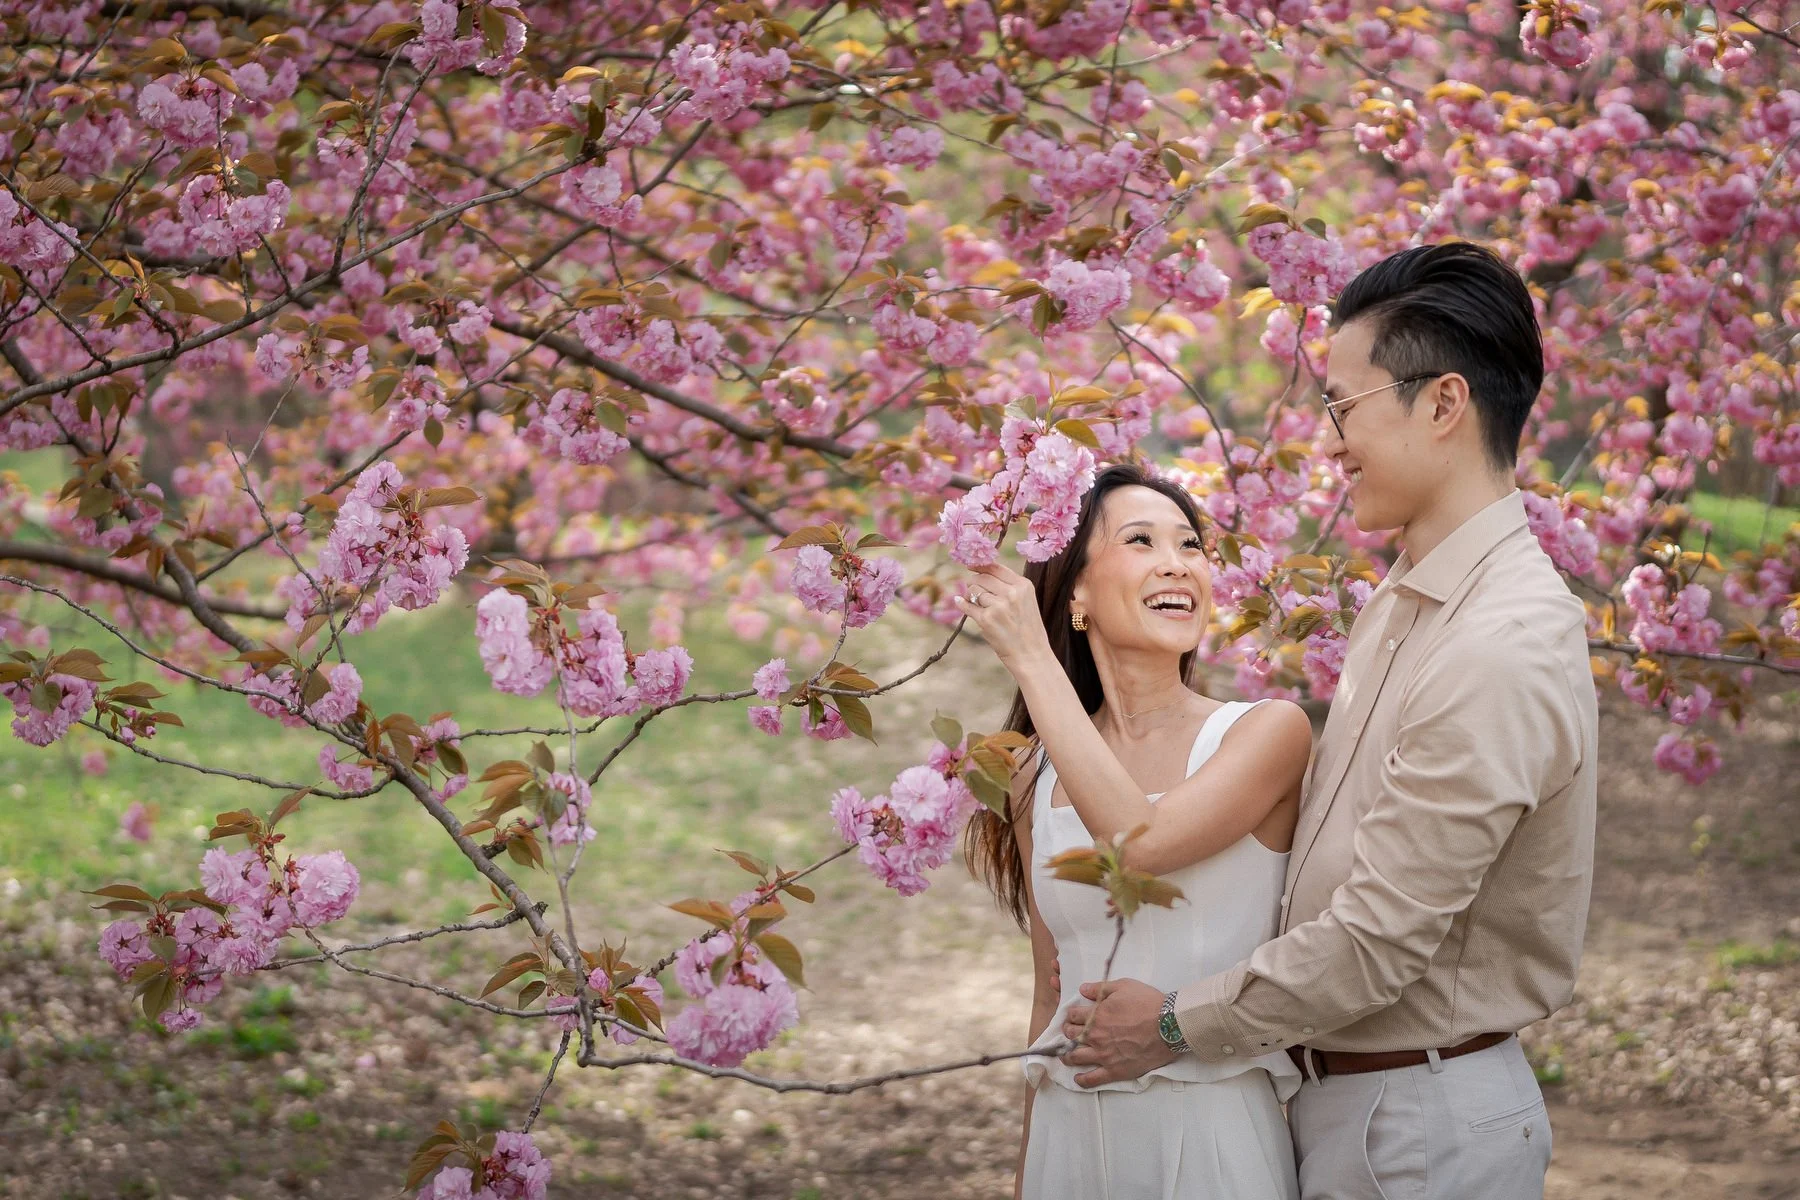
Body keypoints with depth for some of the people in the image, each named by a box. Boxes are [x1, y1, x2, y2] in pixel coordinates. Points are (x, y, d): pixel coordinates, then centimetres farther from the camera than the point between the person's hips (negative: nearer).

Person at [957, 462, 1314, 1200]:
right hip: (1070, 1132, 4)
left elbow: (1141, 841, -23)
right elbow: (1052, 994, 13)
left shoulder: (1270, 733, -7)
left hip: (1213, 1134, -4)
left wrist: (1030, 659, -16)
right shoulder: (1038, 779, 6)